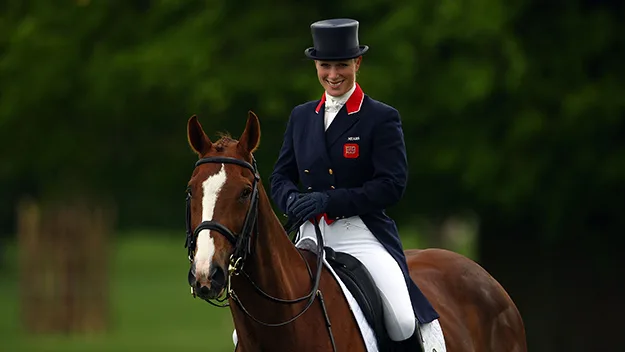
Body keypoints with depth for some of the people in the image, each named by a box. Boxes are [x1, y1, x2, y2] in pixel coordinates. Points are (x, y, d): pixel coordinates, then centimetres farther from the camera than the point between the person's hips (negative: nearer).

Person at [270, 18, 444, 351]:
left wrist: (330, 201, -19)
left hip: (363, 236, -4)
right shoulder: (301, 117, 16)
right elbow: (281, 175, 17)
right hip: (310, 236, 4)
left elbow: (392, 184, -9)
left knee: (405, 323, -22)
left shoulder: (382, 118, 0)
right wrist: (293, 200, -9)